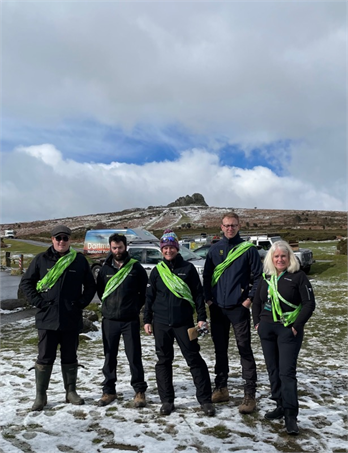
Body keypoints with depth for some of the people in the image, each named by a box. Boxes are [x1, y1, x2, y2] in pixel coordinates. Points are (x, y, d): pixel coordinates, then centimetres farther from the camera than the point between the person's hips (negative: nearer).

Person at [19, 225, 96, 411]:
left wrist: (81, 303, -2)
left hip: (72, 319, 1)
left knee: (70, 357, 12)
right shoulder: (41, 260, 0)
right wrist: (38, 302, -5)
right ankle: (40, 396, 16)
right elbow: (25, 283, 4)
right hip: (47, 318, -1)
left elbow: (90, 285, 9)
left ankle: (71, 392, 25)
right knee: (45, 357, 4)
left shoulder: (79, 260, 2)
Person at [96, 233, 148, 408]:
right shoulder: (105, 269, 5)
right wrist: (108, 305, 12)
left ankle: (139, 391, 12)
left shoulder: (136, 267, -2)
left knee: (134, 356, 0)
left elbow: (145, 290, 6)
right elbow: (99, 289, 17)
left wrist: (136, 306, 4)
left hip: (130, 320, -2)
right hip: (109, 320, 3)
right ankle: (109, 391, 22)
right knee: (109, 356, 10)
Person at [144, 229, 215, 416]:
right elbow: (149, 296, 9)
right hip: (161, 323, 2)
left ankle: (205, 399, 9)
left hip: (184, 322, -2)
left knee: (194, 359, 0)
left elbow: (198, 294, 3)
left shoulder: (188, 268, 2)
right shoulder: (157, 271, 8)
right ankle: (167, 400, 20)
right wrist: (147, 320, 5)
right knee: (164, 361, 9)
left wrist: (201, 317, -3)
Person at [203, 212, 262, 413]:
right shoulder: (215, 249, 8)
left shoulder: (248, 249, -3)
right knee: (220, 349, 13)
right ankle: (221, 389, 25)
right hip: (217, 307, 4)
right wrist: (208, 298, 3)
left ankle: (250, 395, 4)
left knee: (245, 349, -3)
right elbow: (207, 275, 12)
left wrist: (250, 299, -10)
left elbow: (258, 276, -3)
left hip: (239, 307, -4)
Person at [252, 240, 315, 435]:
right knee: (273, 370, 12)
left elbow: (309, 303, -9)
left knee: (287, 372, -8)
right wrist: (257, 322, 8)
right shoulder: (266, 277, 10)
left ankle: (291, 415, -2)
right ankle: (281, 406, 26)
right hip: (267, 329, 6)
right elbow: (257, 302, 18)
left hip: (288, 331, -6)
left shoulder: (298, 276, -7)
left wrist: (296, 326, -13)